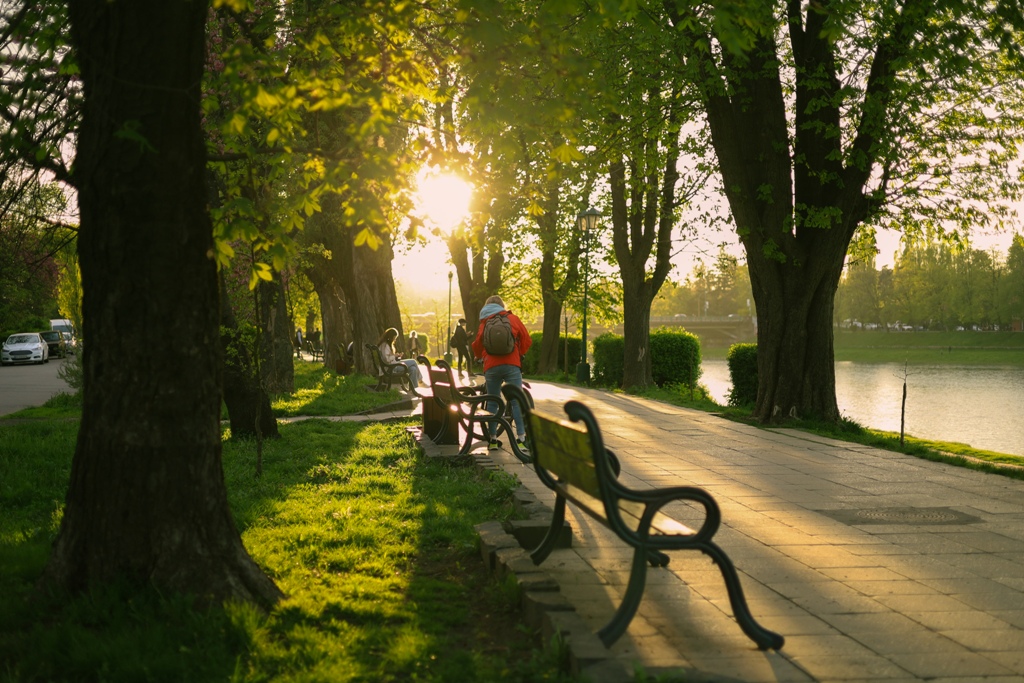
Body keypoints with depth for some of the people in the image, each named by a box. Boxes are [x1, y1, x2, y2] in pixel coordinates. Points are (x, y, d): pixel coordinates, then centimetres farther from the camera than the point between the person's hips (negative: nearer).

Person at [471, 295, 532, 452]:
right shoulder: (512, 319, 8)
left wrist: (481, 356, 29)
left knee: (492, 402, 9)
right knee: (516, 401, -2)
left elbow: (476, 345, 10)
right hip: (512, 365, -1)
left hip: (491, 367, 2)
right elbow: (526, 340, 5)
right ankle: (521, 438, -9)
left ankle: (492, 439, 8)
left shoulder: (484, 323, 12)